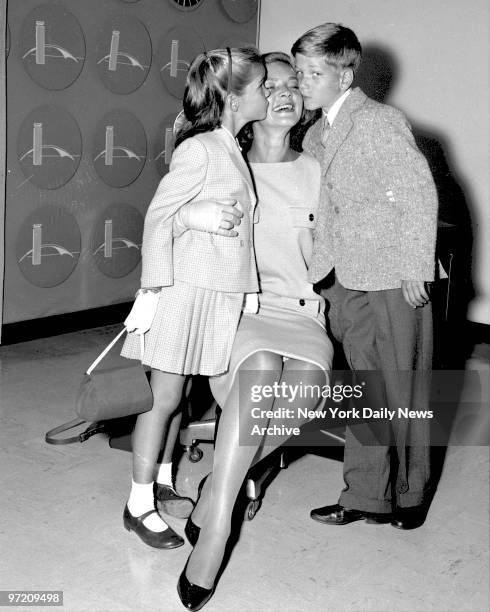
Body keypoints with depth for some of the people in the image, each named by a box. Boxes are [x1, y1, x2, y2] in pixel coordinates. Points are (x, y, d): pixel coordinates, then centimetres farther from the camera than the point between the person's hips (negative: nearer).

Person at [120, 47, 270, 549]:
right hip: (187, 288, -8)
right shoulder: (199, 149, -14)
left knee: (176, 395, 16)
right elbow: (158, 216, -14)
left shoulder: (232, 150, 11)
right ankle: (139, 505, 12)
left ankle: (161, 483, 30)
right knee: (164, 397, 1)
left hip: (217, 292, 8)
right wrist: (153, 290, -15)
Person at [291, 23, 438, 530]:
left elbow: (420, 192, -12)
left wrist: (417, 269, -14)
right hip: (345, 279, 7)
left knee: (401, 390, 5)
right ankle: (366, 495, 21)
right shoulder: (315, 136, 12)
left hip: (394, 279, -6)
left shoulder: (380, 122, -10)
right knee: (362, 392, 10)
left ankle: (408, 497, 22)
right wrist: (317, 272, 11)